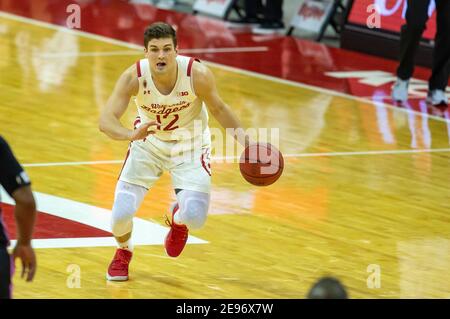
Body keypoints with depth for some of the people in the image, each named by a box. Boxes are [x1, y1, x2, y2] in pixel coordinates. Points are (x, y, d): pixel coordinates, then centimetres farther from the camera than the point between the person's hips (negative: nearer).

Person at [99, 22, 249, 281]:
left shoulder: (198, 74, -28)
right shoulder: (134, 77, -28)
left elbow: (218, 107, -9)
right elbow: (106, 120, -34)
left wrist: (238, 131, -26)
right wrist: (131, 135, -54)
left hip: (190, 145, -1)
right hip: (149, 143, 1)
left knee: (194, 218, -16)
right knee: (121, 214, -11)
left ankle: (178, 219, 27)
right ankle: (124, 252, 28)